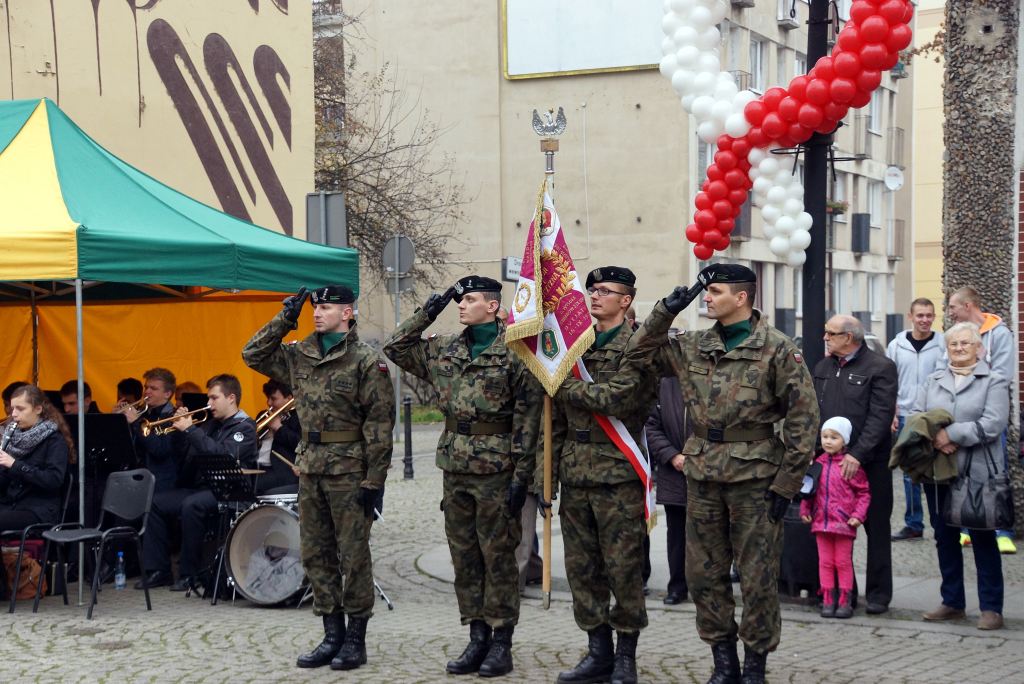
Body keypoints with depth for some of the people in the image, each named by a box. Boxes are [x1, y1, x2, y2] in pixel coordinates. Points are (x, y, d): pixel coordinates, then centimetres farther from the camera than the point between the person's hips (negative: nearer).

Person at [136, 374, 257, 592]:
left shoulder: (244, 426, -4)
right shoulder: (211, 424, 21)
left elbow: (223, 454, -22)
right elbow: (184, 452, 21)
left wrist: (191, 429, -18)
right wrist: (180, 429, 4)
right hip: (200, 486, 9)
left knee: (191, 505, -33)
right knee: (157, 502, -3)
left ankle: (189, 575, -23)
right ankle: (158, 570, -2)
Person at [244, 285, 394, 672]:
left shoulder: (367, 361, -8)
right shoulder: (300, 356, 11)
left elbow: (380, 424, -11)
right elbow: (253, 355, 16)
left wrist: (374, 480, -15)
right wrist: (284, 320, 5)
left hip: (349, 471, -7)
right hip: (310, 468, 7)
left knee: (353, 555, 1)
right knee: (315, 554, 10)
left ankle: (355, 639, 10)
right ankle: (332, 635, 21)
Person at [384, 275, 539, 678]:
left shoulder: (515, 352, -7)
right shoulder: (443, 350, 11)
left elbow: (527, 416, -9)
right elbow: (395, 348, 18)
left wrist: (521, 474, -13)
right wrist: (426, 313, 8)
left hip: (496, 471, -6)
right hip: (455, 467, 6)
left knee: (498, 556, 1)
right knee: (463, 556, 10)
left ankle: (501, 643, 9)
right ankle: (477, 639, 19)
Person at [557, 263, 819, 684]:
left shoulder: (777, 350, -7)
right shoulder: (692, 347, 8)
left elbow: (803, 418, -8)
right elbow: (640, 356, 14)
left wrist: (787, 483, -10)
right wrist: (665, 312, 0)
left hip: (754, 477, -5)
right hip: (703, 476, 5)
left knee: (757, 577, 3)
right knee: (703, 574, 9)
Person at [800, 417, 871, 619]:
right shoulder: (818, 463, 5)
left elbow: (864, 492, -5)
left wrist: (858, 515, -13)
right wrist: (805, 510, 7)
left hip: (843, 524, -4)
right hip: (821, 521, 4)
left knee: (843, 563, 5)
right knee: (825, 562, 8)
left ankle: (845, 601, 12)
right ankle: (827, 600, 15)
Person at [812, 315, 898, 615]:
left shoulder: (880, 367, -7)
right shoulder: (822, 368, 13)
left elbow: (880, 416, -14)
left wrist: (857, 454, -20)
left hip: (870, 463, -5)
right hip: (830, 460, 5)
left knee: (876, 528, 4)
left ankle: (878, 593, 13)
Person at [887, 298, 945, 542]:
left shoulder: (943, 345, -3)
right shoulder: (897, 346, 5)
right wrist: (891, 414, 2)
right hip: (906, 417, 3)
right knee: (910, 474, 7)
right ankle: (913, 524, 14)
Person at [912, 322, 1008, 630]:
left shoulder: (994, 382, 0)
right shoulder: (933, 381, 14)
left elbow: (992, 424, -13)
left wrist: (952, 434, -18)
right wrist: (935, 439, -14)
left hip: (978, 473, -5)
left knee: (983, 539, 1)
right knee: (944, 537, 11)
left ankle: (991, 607, 8)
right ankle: (952, 603, 22)